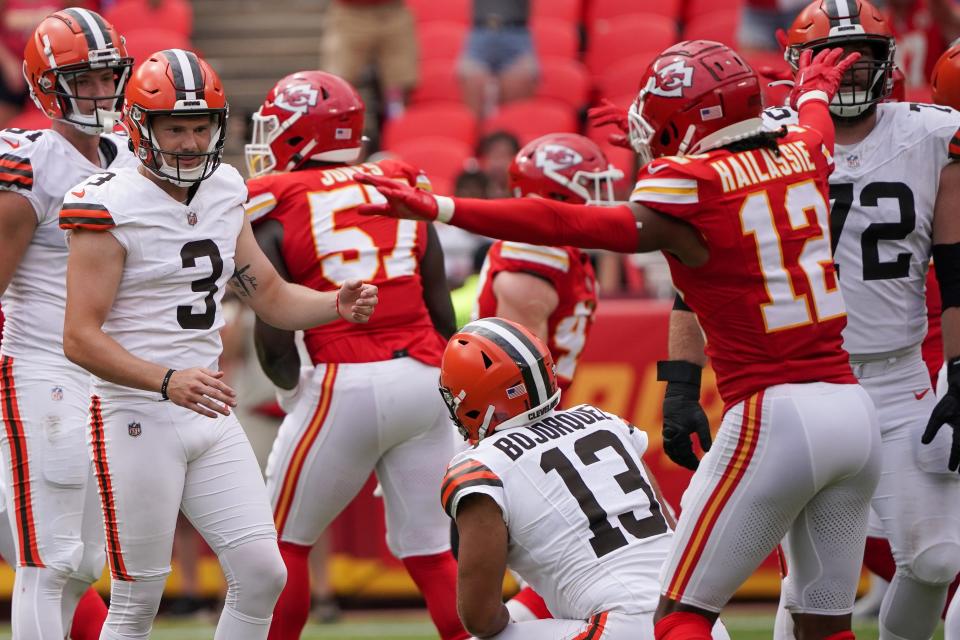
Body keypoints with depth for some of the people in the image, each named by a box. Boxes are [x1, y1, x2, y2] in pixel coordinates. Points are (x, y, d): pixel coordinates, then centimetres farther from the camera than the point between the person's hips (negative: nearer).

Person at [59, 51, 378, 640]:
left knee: (261, 575, 0)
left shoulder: (224, 193, 9)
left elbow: (271, 295, 19)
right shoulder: (112, 208, -13)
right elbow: (81, 337, -18)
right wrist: (168, 381, -31)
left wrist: (337, 305, -2)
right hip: (138, 418, -7)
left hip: (210, 417, 7)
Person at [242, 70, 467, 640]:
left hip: (347, 384, -4)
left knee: (286, 540, 11)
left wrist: (291, 386, 16)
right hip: (425, 377, 4)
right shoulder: (402, 192, 12)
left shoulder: (277, 212, -1)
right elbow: (444, 314, 10)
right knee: (429, 547, 12)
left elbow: (273, 339, -4)